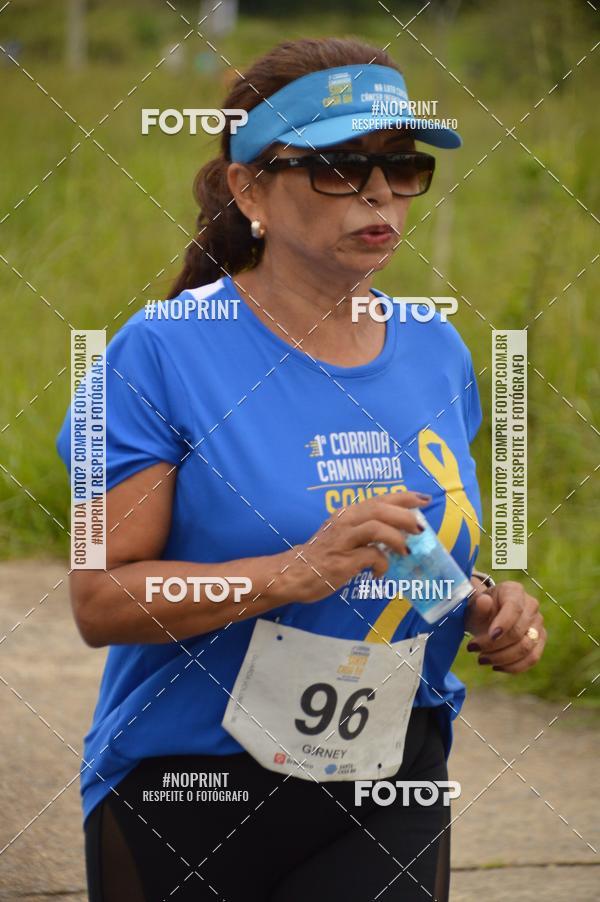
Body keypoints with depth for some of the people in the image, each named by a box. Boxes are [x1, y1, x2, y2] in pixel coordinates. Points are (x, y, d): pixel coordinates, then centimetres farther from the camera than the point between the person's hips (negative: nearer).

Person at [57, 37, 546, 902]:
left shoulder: (436, 353, 6)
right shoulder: (166, 352, -11)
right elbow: (101, 601, -16)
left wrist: (487, 607, -2)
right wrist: (298, 572, -27)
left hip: (390, 795, 4)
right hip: (188, 792, -4)